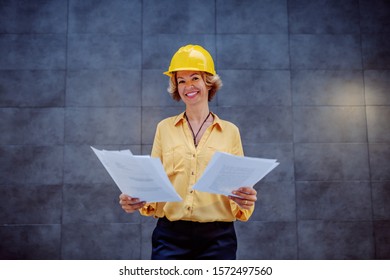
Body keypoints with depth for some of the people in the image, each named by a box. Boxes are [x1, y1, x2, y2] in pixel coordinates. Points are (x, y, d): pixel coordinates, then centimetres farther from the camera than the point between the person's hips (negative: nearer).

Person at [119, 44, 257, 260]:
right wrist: (137, 199, -14)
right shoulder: (164, 128, 7)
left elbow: (240, 185, 5)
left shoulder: (230, 131, 5)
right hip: (170, 236, 0)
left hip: (218, 238, 0)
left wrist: (245, 200, -16)